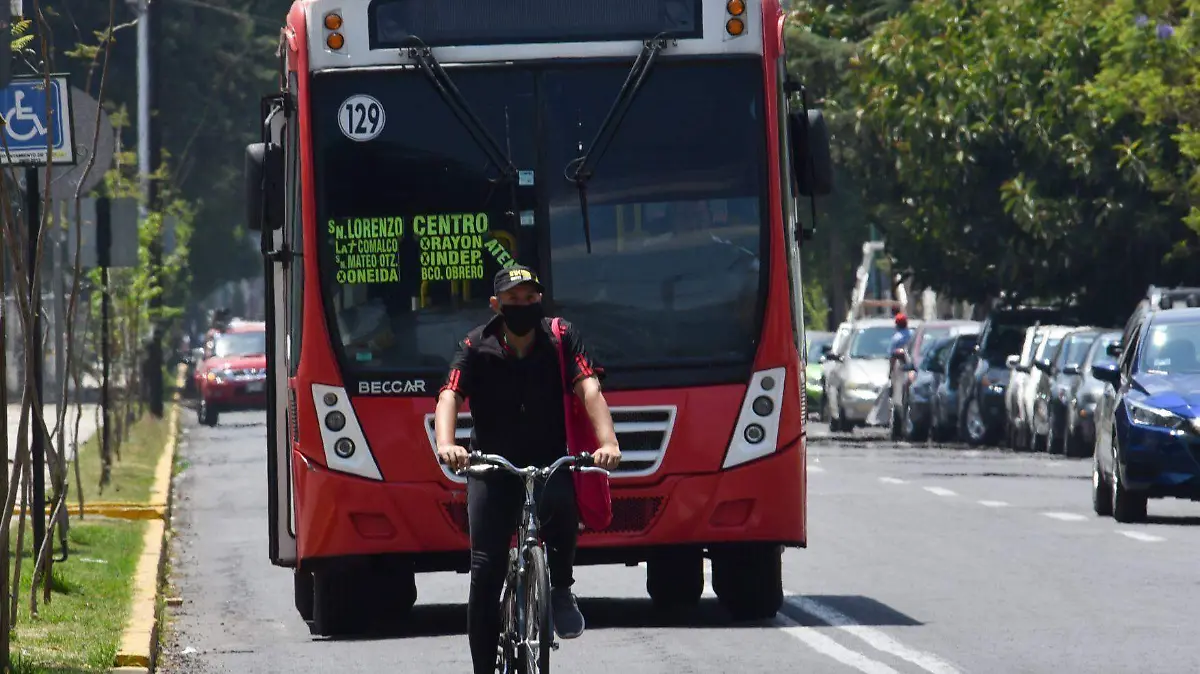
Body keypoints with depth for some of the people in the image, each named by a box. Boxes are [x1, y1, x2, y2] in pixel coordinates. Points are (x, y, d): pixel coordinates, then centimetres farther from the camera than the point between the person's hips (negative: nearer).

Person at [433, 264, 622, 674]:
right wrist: (446, 444, -41)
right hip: (492, 467, 0)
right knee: (485, 571, -9)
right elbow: (450, 396, -20)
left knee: (561, 506, -35)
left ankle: (561, 589, -8)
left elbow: (589, 390, -19)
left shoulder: (561, 340, -6)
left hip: (549, 463, 0)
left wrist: (607, 442, -37)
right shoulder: (476, 349, -6)